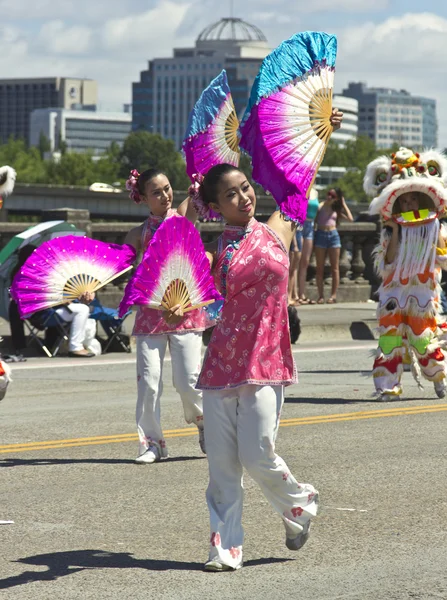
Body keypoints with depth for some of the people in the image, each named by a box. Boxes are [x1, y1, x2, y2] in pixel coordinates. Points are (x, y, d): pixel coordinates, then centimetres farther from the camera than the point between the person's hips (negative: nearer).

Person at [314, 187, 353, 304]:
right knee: (320, 268, 1)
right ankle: (321, 295, 3)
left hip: (333, 235, 3)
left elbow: (350, 219, 7)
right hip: (320, 235, -3)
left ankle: (334, 295, 4)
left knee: (335, 268, 1)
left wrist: (344, 204, 11)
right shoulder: (320, 206, 2)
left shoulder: (336, 209, 14)